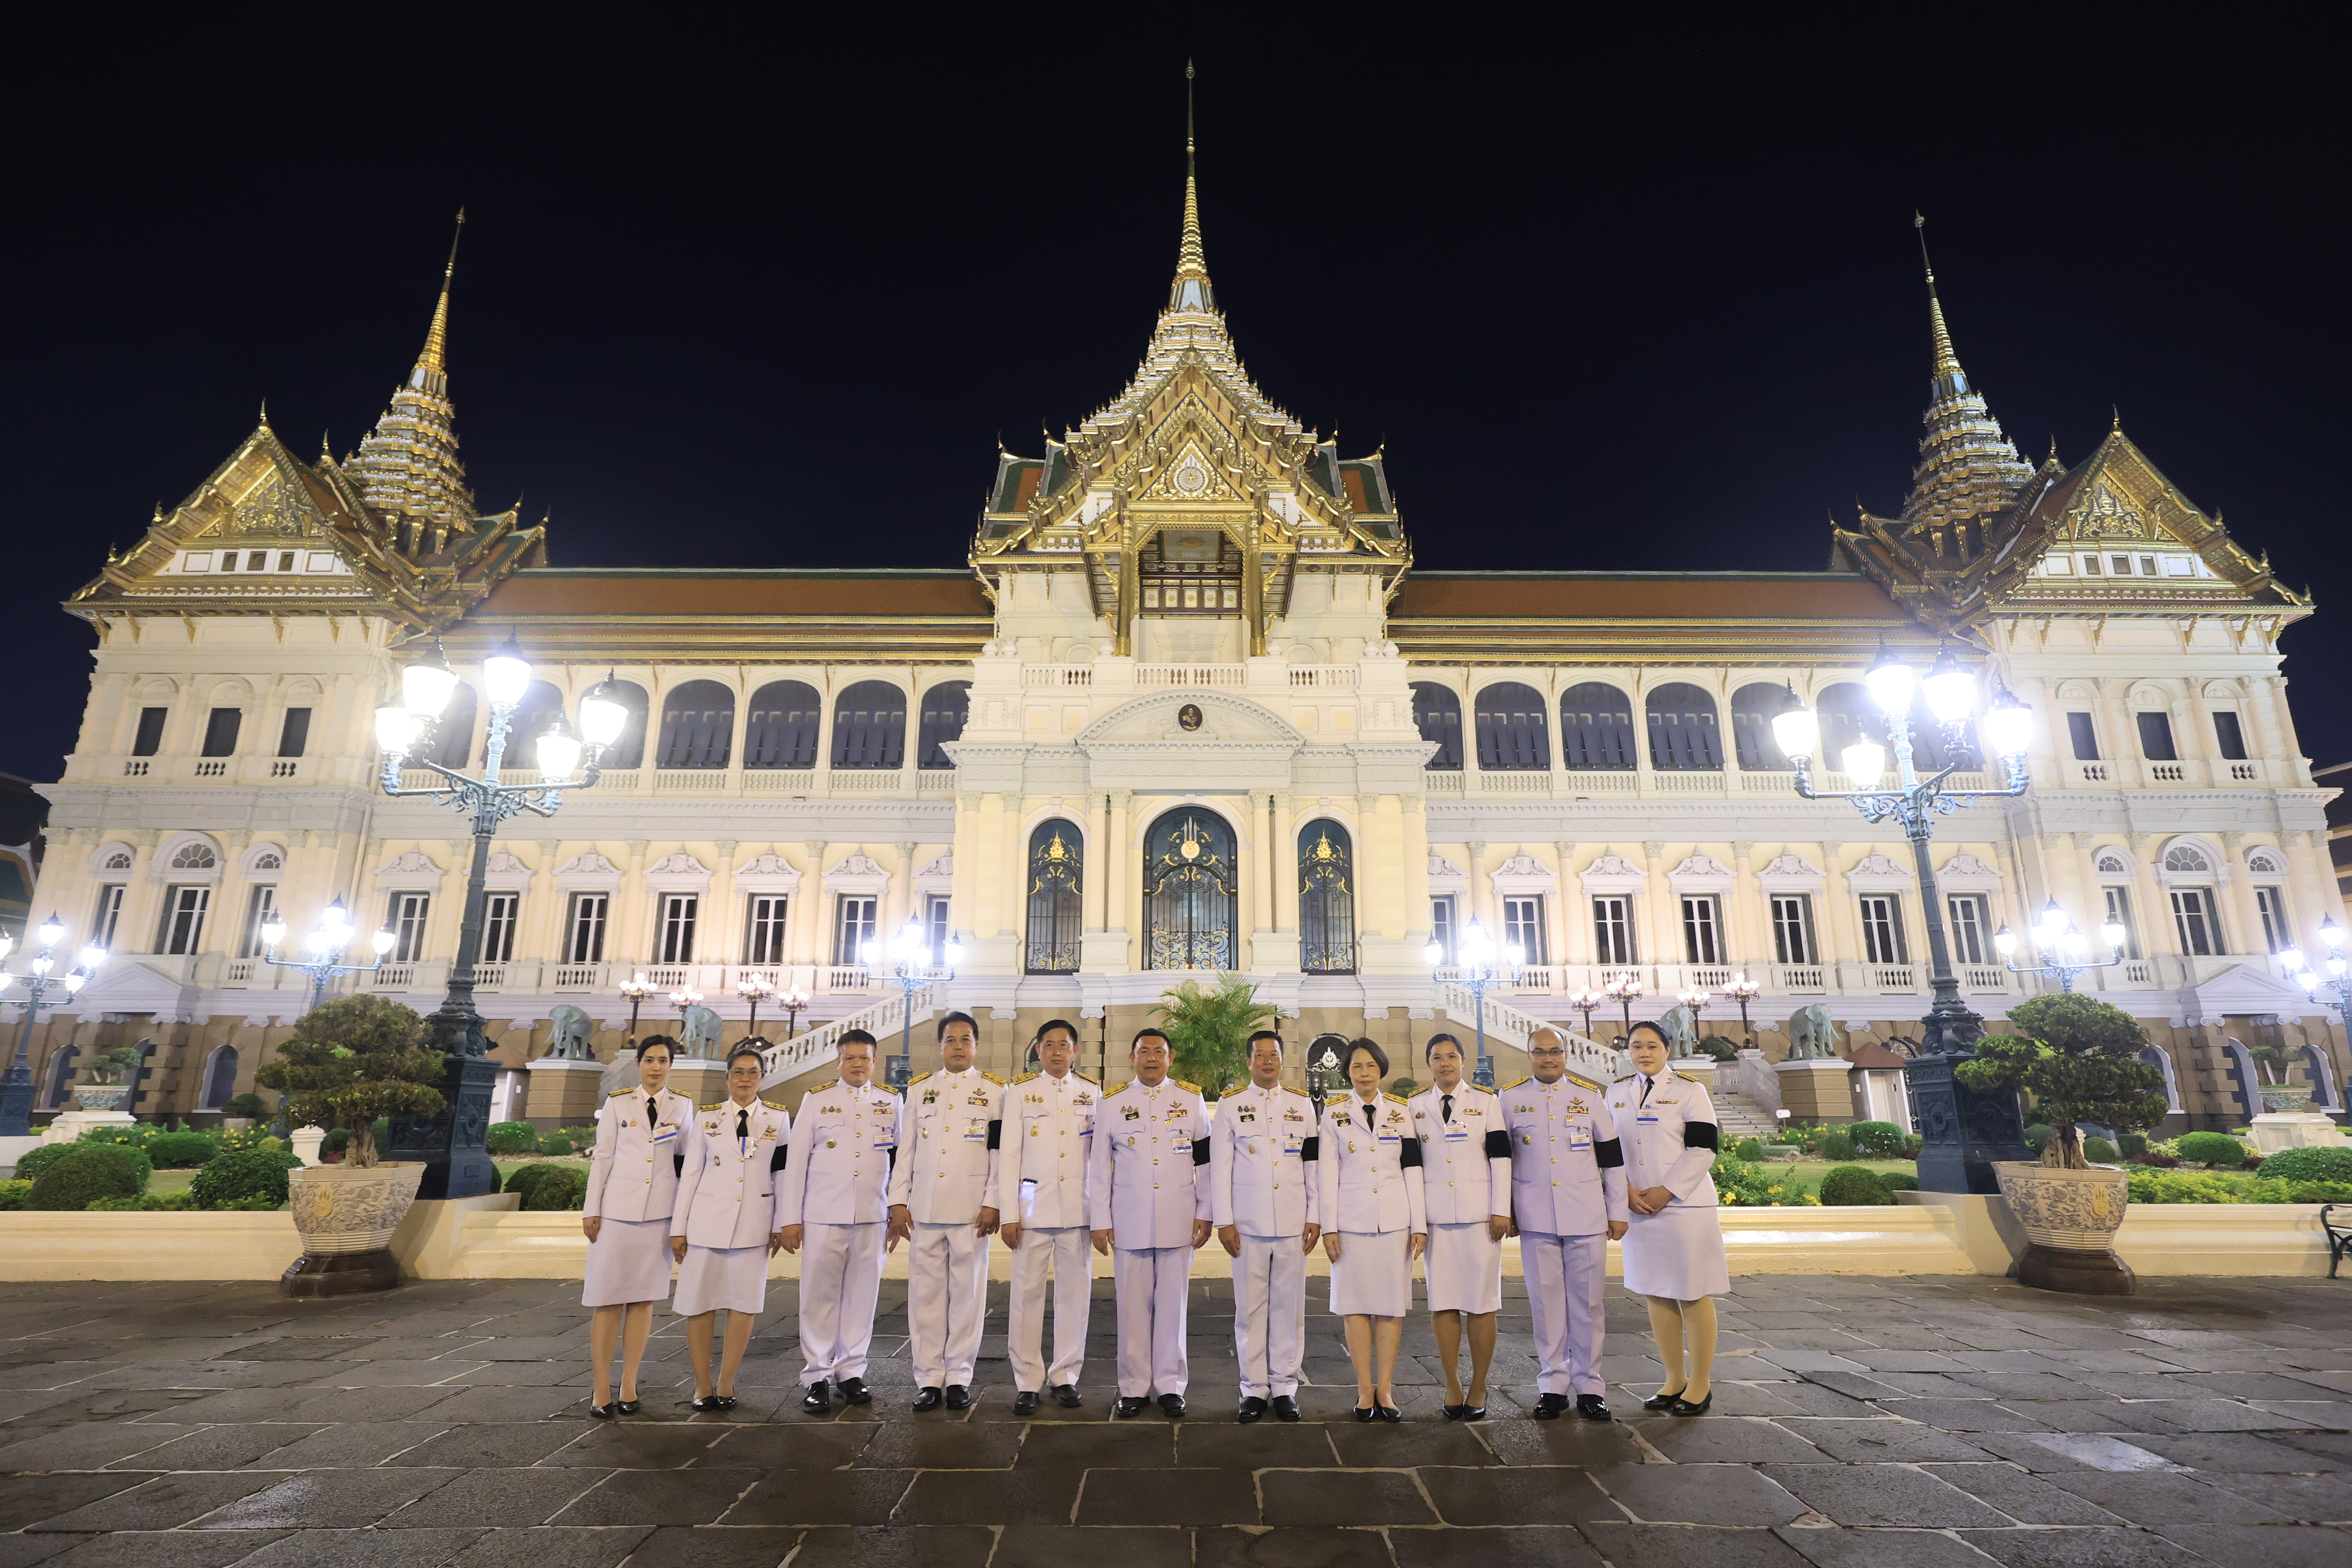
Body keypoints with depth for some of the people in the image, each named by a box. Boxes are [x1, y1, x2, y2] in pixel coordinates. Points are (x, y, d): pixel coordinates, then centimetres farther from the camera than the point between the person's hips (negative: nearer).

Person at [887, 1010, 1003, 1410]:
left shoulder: (994, 1090, 5)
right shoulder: (919, 1089, 13)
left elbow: (1000, 1151, 1)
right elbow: (906, 1149, 11)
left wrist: (992, 1204, -6)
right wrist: (899, 1202, 4)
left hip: (971, 1209, -2)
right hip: (924, 1208, 2)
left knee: (968, 1292, 2)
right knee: (925, 1292, 4)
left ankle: (959, 1377, 13)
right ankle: (929, 1378, 14)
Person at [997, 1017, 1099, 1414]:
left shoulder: (1093, 1093, 9)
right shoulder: (1020, 1092, 5)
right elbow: (1009, 1155, 2)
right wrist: (1009, 1214, -4)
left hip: (1078, 1211, 1)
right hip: (1033, 1209, -1)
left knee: (1075, 1294, 5)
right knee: (1027, 1295, -1)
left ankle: (1065, 1376, 19)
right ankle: (1027, 1382, 11)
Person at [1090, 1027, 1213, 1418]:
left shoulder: (1191, 1099, 5)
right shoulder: (1113, 1103, 4)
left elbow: (1206, 1160, 7)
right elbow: (1098, 1168, 5)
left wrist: (1205, 1213, 3)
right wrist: (1099, 1222, 2)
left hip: (1178, 1221, 0)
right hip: (1129, 1222, 0)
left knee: (1172, 1303, 5)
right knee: (1132, 1305, 5)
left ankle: (1170, 1386, 19)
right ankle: (1134, 1388, 18)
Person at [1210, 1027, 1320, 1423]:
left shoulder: (1302, 1104, 9)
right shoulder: (1230, 1106, 4)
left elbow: (1313, 1164, 9)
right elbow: (1219, 1167, 2)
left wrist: (1314, 1216, 4)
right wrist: (1223, 1221, -3)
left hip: (1293, 1223, 1)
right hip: (1248, 1224, -1)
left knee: (1289, 1307, 5)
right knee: (1250, 1308, 3)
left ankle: (1284, 1387, 17)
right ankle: (1254, 1389, 14)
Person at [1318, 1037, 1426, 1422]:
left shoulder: (1400, 1112, 7)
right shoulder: (1334, 1112, 3)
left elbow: (1413, 1170, 6)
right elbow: (1327, 1172, 1)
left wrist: (1420, 1225, 2)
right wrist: (1329, 1227, -4)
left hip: (1395, 1219, 1)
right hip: (1351, 1220, -1)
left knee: (1392, 1305, 3)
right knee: (1356, 1304, 2)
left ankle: (1385, 1389, 12)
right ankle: (1365, 1390, 11)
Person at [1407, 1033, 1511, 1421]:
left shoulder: (1486, 1101, 7)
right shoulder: (1415, 1106, 10)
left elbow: (1500, 1156, 3)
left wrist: (1501, 1211, -4)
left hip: (1479, 1212, -1)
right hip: (1435, 1215, 1)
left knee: (1481, 1302, 0)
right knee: (1442, 1301, 1)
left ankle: (1478, 1388, 10)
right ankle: (1452, 1385, 12)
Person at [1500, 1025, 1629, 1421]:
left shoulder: (1591, 1095, 5)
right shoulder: (1511, 1099, 4)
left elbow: (1611, 1155, 9)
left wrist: (1618, 1211, 8)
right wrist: (1504, 1210, 7)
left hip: (1586, 1217, 0)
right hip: (1535, 1218, 0)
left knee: (1587, 1302, 4)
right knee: (1545, 1300, 4)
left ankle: (1590, 1386, 16)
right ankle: (1552, 1385, 15)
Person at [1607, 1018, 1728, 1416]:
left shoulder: (1689, 1090, -3)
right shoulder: (1617, 1093, 10)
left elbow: (1702, 1149, -9)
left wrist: (1667, 1191, -15)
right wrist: (1627, 1191, -4)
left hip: (1685, 1205, -4)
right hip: (1638, 1207, 4)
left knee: (1693, 1295, 0)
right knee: (1656, 1294, 10)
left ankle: (1700, 1382, 13)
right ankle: (1674, 1379, 21)